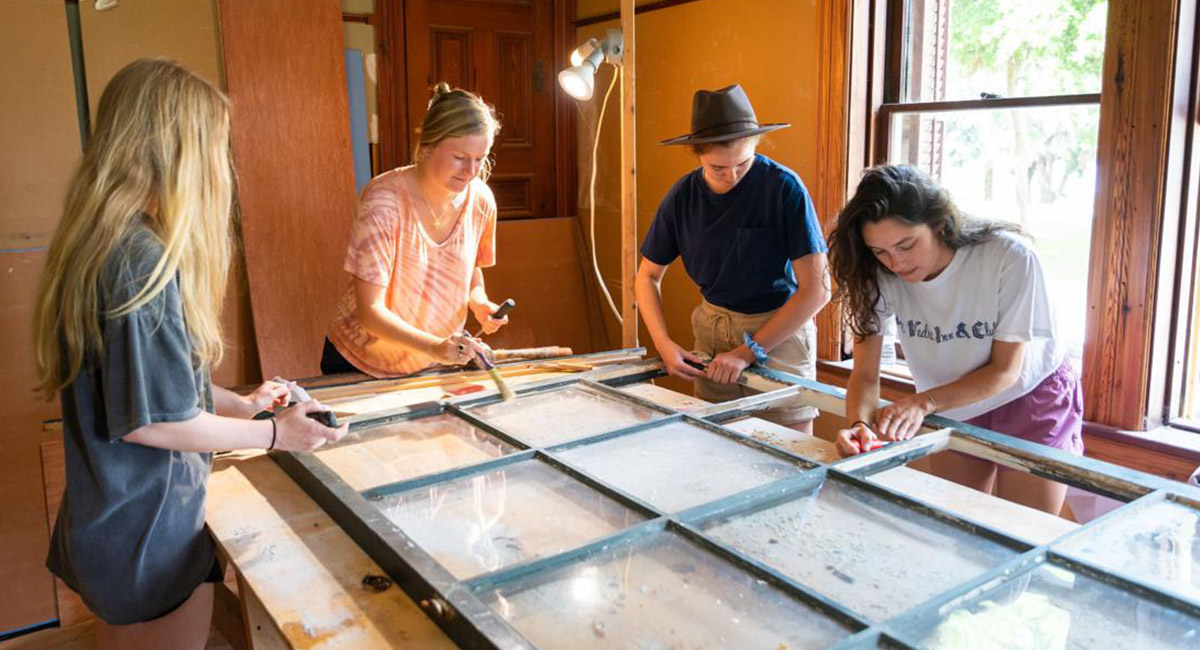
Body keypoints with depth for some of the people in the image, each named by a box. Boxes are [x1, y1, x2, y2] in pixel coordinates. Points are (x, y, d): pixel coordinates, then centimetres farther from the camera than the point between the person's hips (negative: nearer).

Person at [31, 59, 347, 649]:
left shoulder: (94, 246, 4)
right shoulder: (144, 262, -26)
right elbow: (151, 421, -23)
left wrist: (238, 404, 10)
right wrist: (274, 433, -12)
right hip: (150, 535, -9)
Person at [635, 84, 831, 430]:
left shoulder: (784, 187, -16)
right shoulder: (683, 196, -4)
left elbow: (817, 288, -16)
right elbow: (648, 275, 7)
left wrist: (747, 351, -19)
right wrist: (665, 344, -9)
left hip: (780, 327, -3)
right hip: (712, 327, 4)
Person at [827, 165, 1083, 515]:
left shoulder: (1010, 257, -29)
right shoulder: (879, 275, -21)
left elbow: (1005, 370, -20)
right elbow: (865, 374, -19)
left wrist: (924, 402, -32)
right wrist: (860, 423, -39)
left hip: (1032, 399, -3)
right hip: (956, 412, 3)